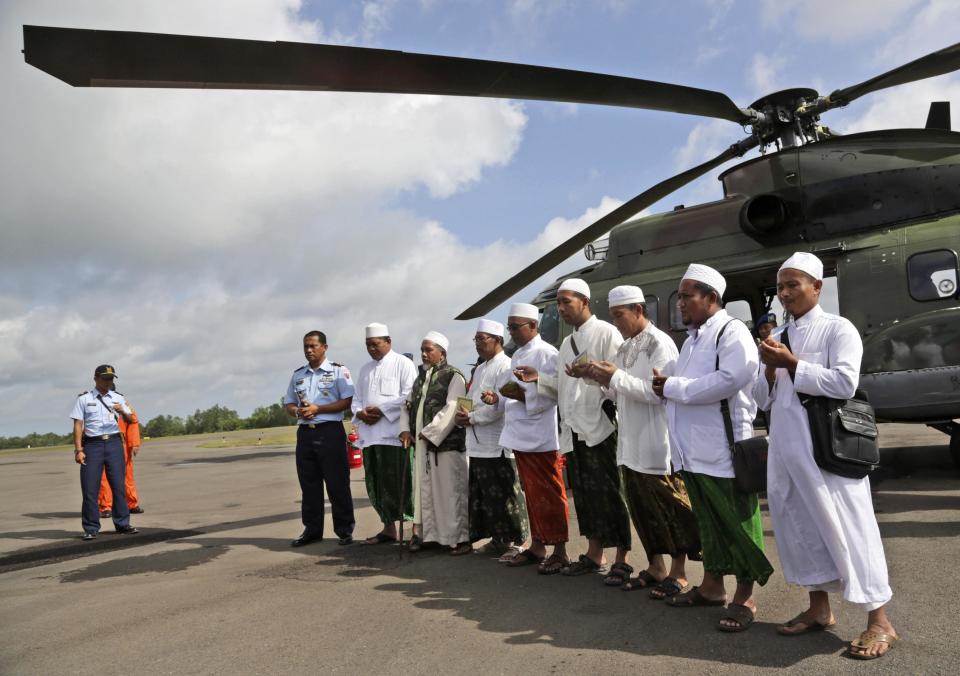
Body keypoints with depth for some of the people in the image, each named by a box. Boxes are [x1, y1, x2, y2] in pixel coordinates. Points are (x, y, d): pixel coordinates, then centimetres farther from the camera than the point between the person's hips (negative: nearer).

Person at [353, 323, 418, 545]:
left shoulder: (403, 363, 0)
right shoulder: (366, 369, 22)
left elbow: (409, 396, -11)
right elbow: (357, 398, 22)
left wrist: (381, 410, -14)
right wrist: (360, 412, -1)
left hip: (393, 433, -7)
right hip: (369, 434, 7)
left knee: (400, 483, -7)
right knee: (376, 484, 10)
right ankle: (388, 528, 21)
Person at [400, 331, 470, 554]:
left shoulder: (453, 376, -7)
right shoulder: (421, 377, 17)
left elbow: (451, 410, -16)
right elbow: (408, 405, 19)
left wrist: (428, 433, -15)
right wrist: (405, 430, 3)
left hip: (446, 444, -7)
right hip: (422, 444, 7)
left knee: (450, 491, -3)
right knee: (424, 490, 12)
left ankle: (460, 538, 6)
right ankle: (423, 533, 22)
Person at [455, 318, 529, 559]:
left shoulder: (505, 366, -10)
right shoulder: (480, 368, 19)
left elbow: (499, 406, -19)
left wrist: (471, 418, -13)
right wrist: (463, 412, 1)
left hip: (498, 443, -9)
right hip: (478, 443, 9)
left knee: (504, 496, -2)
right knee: (483, 494, 13)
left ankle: (512, 541, 8)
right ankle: (496, 539, 24)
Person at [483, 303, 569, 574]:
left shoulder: (547, 354, -11)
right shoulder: (517, 355, 16)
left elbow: (553, 393, -18)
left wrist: (522, 395, -24)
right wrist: (498, 397, 4)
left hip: (541, 437, -8)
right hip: (520, 437, 8)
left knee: (549, 495, 0)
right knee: (531, 495, 15)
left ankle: (560, 551, 10)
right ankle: (537, 545, 25)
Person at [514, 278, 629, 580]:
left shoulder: (606, 333, -5)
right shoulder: (567, 343, 19)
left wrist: (590, 373, -29)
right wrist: (539, 379, 3)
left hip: (600, 427, -7)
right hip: (573, 430, 8)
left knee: (608, 495, -3)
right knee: (584, 494, 13)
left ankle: (622, 559, 7)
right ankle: (594, 554, 23)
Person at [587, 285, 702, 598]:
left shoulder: (660, 344, -12)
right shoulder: (625, 347, 13)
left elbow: (659, 392, -21)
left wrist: (616, 377, -20)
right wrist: (603, 379, 0)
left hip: (658, 445, -8)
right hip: (631, 444, 8)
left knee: (670, 508, 4)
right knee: (641, 508, 14)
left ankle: (678, 573, 17)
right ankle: (655, 567, 27)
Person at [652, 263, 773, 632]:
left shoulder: (732, 332, -9)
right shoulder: (693, 338, 19)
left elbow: (730, 379, -25)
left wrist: (673, 387, -17)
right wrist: (668, 385, -3)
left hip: (722, 449, -9)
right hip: (693, 450, 9)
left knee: (737, 523, 2)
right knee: (707, 520, 17)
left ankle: (744, 597, 13)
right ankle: (712, 586, 29)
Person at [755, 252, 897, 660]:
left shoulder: (837, 328, -3)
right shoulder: (780, 337, 16)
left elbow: (845, 383, -17)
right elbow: (763, 398, 16)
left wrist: (792, 364, -15)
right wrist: (770, 370, -3)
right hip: (785, 447, 7)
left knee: (845, 527, -3)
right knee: (798, 527, 12)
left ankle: (878, 620, 8)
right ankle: (819, 607, 25)